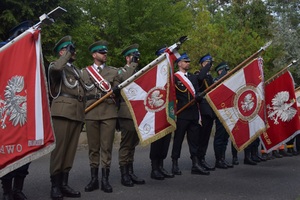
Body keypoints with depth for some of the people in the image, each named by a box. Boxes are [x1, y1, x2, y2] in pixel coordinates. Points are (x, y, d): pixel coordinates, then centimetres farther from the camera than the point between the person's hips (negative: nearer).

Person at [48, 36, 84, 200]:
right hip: (63, 112, -7)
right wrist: (68, 54, -8)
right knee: (59, 148, -8)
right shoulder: (56, 66, 6)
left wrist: (83, 115, 19)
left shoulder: (77, 71, 26)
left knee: (71, 149, 4)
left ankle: (64, 184, 9)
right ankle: (55, 186, -3)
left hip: (77, 114, 7)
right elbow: (56, 69, -22)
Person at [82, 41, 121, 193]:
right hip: (91, 113, 0)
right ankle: (94, 179, 12)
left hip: (109, 113, 0)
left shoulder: (114, 71, 13)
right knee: (93, 148, 4)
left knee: (107, 147, -1)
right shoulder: (84, 72, 13)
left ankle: (105, 179, 4)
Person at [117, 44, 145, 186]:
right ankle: (124, 174, 2)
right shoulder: (122, 70, -1)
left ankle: (130, 172, 16)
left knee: (133, 144, 10)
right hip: (127, 112, -7)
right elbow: (126, 79, -23)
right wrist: (133, 63, -17)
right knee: (126, 144, -4)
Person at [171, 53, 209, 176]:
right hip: (181, 114, -6)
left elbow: (197, 92, 16)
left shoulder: (193, 77, 19)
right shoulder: (174, 78, -2)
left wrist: (198, 96, -2)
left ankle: (195, 165, 12)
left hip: (194, 114, 6)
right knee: (178, 139, 2)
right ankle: (175, 165, 12)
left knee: (194, 140, 7)